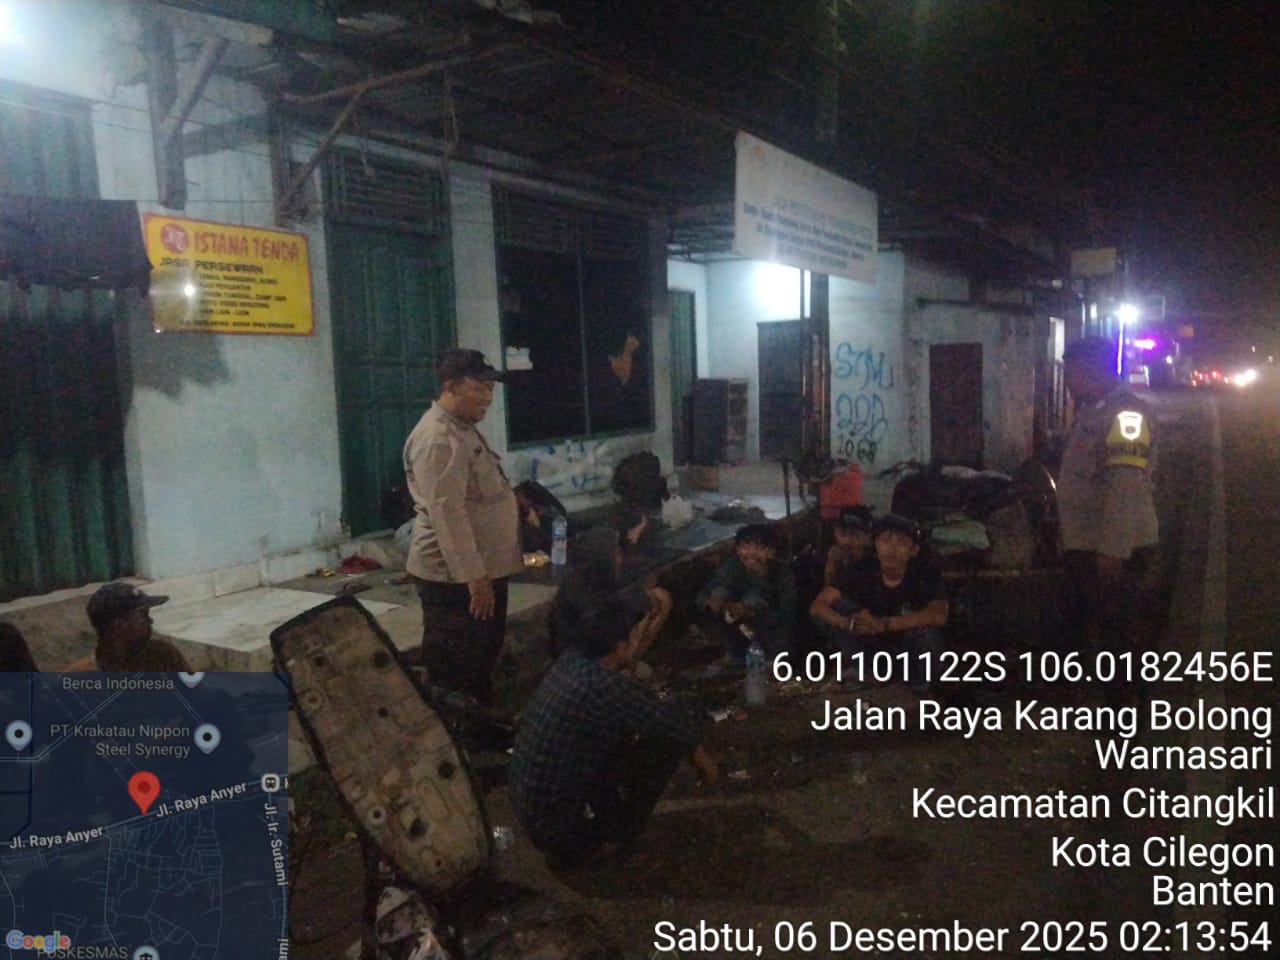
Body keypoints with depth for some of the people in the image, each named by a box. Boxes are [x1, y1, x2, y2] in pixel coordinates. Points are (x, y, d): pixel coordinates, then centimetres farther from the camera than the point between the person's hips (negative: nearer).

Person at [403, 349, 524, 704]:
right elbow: (446, 512, -26)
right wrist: (472, 576, -27)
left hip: (483, 569, 10)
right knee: (456, 672, 1)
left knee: (482, 661, 21)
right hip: (454, 577, -10)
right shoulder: (437, 438, -19)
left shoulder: (464, 430, 14)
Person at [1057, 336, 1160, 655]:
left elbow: (1127, 486, -25)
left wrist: (1113, 550, -30)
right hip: (1083, 548, 10)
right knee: (1078, 633, 21)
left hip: (1114, 554, -10)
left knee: (1114, 641, -2)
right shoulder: (1090, 411, 15)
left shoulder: (1127, 413, -16)